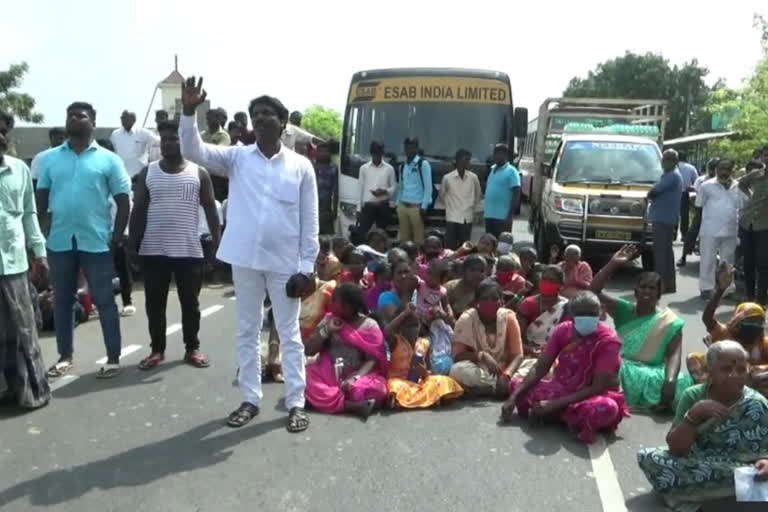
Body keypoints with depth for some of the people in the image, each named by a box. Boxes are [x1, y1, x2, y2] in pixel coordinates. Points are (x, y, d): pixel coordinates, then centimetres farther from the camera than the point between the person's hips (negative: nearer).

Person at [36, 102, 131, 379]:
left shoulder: (109, 159, 0)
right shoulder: (49, 158, 7)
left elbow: (123, 202, 0)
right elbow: (41, 200, 10)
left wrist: (116, 238, -6)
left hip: (97, 242, -3)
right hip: (59, 242, 3)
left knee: (105, 301, 3)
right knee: (63, 301, 13)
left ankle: (113, 358, 12)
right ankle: (65, 356, 27)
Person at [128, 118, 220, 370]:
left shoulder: (199, 173, 2)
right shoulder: (147, 173, 6)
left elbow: (210, 209, 3)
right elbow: (138, 210, 7)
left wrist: (217, 243, -4)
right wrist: (132, 244, 2)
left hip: (189, 250, -1)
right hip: (153, 250, 2)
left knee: (190, 302, 8)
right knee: (155, 303, 8)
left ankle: (192, 348, 21)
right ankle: (157, 349, 21)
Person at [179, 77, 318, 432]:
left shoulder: (300, 166, 0)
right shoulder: (237, 157, 4)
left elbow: (309, 221, 0)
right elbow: (193, 151, -8)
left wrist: (307, 267, -5)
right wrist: (189, 111, -23)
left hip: (285, 263, -2)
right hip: (245, 259, 2)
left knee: (290, 333, 7)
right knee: (247, 332, 12)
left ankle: (296, 403, 17)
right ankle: (250, 400, 25)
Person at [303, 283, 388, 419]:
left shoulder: (370, 326, -1)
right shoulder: (329, 320, 7)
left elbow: (372, 360, -9)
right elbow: (308, 351, 3)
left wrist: (355, 378, -26)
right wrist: (326, 331, -9)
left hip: (357, 376, -2)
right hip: (328, 376, 2)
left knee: (377, 388, -32)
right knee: (305, 379, -30)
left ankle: (331, 402, -20)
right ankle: (354, 406, -30)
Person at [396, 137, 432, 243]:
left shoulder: (423, 164, -5)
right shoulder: (402, 166, 12)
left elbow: (428, 187, -8)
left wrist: (424, 206, -13)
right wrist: (398, 204, 11)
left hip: (417, 206, -5)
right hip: (403, 206, 5)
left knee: (418, 238, -2)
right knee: (404, 237, 8)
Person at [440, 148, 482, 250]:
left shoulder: (473, 178, 1)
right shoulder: (447, 178, -3)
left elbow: (478, 195, 16)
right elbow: (441, 195, 12)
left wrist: (472, 206, 9)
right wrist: (450, 205, 8)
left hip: (467, 218, 2)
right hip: (452, 218, -2)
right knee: (450, 248, -2)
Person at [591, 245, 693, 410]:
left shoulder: (669, 322, 4)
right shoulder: (624, 310, 10)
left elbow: (674, 355, -7)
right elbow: (594, 291, 1)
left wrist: (669, 380, -27)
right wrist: (613, 264, -7)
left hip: (652, 373, -1)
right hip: (622, 369, 1)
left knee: (680, 384, -31)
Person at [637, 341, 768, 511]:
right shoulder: (693, 396, -7)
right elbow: (676, 449, -12)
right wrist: (694, 414, -26)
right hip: (694, 465, 2)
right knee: (646, 457, -19)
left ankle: (689, 498, -10)